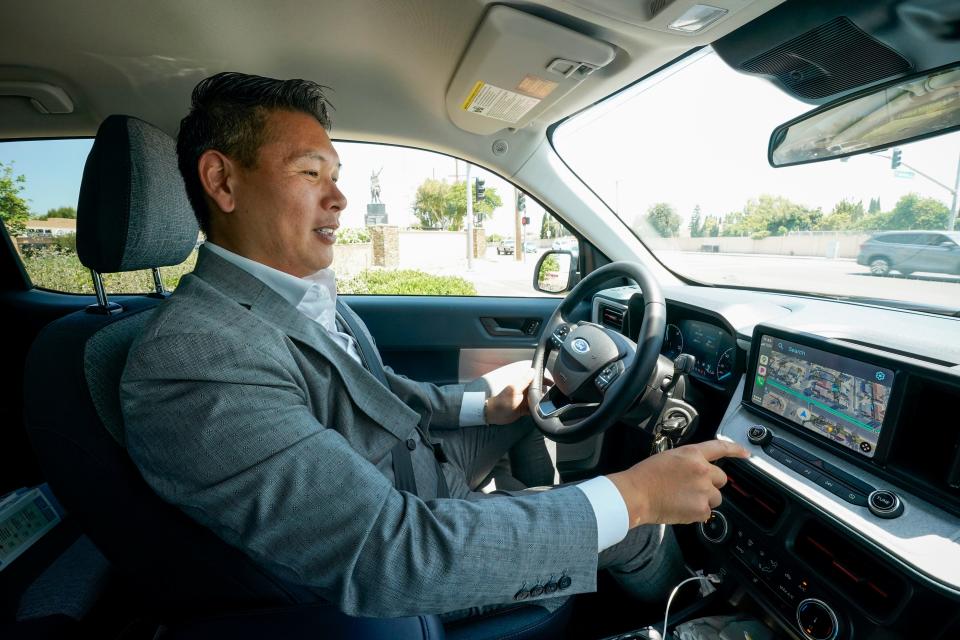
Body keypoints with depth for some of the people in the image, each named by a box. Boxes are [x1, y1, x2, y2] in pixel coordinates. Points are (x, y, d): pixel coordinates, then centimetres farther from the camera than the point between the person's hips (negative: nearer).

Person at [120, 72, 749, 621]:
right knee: (633, 527, -1)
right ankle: (673, 604, 35)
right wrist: (634, 496, -33)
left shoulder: (306, 296, -4)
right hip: (405, 580, -7)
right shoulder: (192, 359, -32)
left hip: (420, 462, 8)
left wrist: (486, 405, -2)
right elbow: (392, 555, -37)